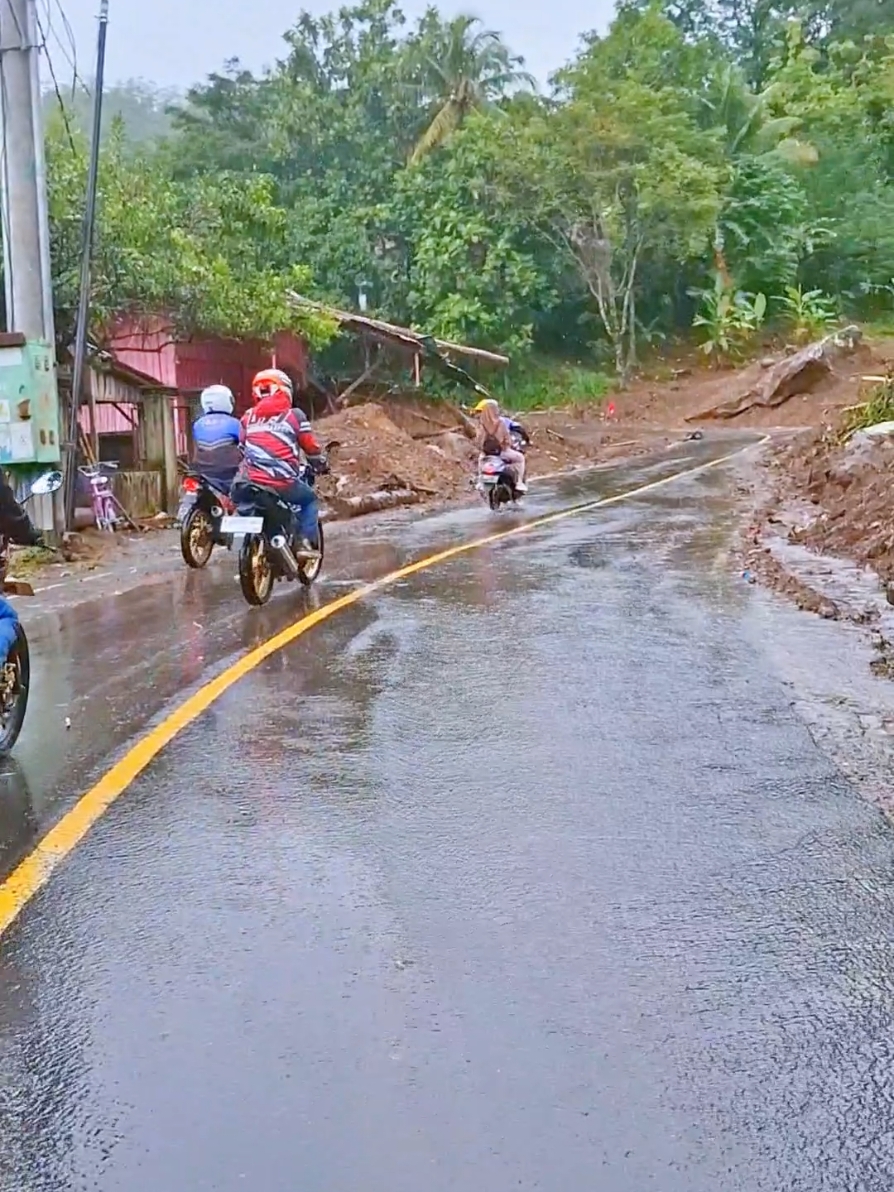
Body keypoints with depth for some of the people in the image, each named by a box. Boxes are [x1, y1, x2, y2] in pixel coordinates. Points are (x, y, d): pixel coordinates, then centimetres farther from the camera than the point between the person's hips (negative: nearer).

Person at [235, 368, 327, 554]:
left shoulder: (248, 418, 14)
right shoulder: (294, 415, 4)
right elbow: (311, 447, 12)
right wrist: (322, 465, 31)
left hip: (251, 482, 3)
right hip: (283, 483, -3)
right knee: (309, 499, 24)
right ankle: (307, 542, 9)